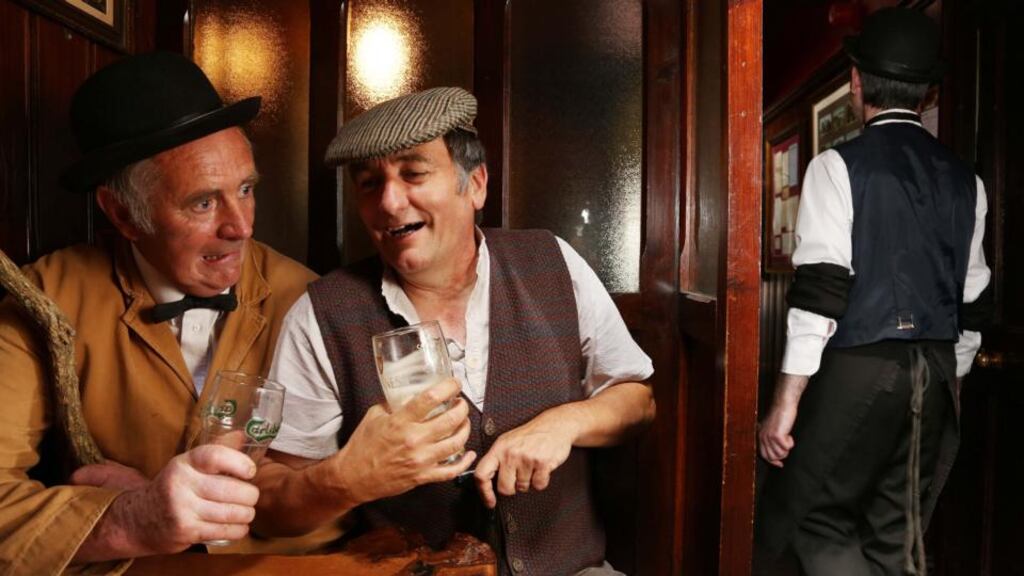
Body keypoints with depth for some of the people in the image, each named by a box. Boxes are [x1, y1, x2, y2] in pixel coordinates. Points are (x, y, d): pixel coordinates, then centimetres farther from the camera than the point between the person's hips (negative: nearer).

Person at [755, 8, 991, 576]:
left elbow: (820, 291, -16)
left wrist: (787, 400, -14)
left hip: (858, 368, -6)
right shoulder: (965, 180, 10)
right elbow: (972, 300, 13)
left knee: (813, 518, 6)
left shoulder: (838, 166, -8)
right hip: (937, 373, 6)